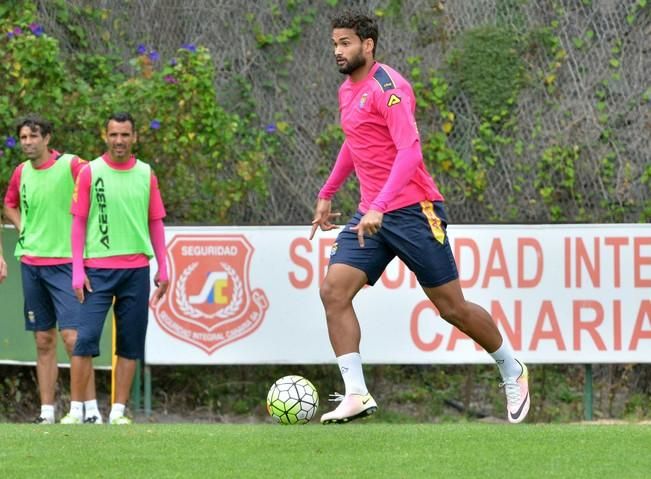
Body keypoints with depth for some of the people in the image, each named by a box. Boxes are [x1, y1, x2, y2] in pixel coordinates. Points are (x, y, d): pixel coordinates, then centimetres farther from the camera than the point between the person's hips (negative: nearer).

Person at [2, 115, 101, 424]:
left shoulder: (71, 166, -9)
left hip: (65, 261, -5)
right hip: (30, 262, 6)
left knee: (72, 336, -12)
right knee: (44, 341, 7)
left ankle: (91, 410, -8)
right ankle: (46, 412, 10)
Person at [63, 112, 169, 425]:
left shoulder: (146, 174, 8)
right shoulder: (90, 173, 1)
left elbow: (155, 223, 13)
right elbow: (79, 222, 1)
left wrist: (162, 268, 8)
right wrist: (78, 269, -5)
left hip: (137, 268, 3)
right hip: (98, 269, -3)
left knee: (130, 344, 2)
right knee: (86, 338, -10)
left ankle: (118, 411, 7)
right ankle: (76, 409, -6)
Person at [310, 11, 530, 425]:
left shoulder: (387, 87, -14)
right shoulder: (348, 91, 14)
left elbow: (409, 150, -24)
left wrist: (379, 207, -33)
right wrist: (327, 194, 31)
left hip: (413, 211, -8)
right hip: (371, 216, 8)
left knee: (452, 307, 1)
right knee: (334, 292, -12)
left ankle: (512, 372, 23)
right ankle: (356, 395, -14)